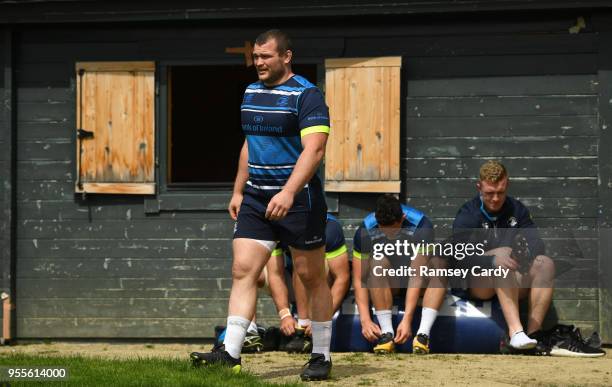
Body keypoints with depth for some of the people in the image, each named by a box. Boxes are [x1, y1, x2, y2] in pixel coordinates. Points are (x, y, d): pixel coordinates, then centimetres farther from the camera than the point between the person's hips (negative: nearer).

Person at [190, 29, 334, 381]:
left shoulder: (307, 95, -11)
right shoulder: (251, 93, 13)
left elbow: (314, 149, -20)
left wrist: (288, 193, -30)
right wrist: (238, 191, 20)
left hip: (298, 200, -7)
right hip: (256, 199, 7)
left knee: (312, 276, 3)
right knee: (243, 270, -4)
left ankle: (322, 356, 13)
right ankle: (231, 353, -8)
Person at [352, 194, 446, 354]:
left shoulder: (421, 226, -28)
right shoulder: (365, 231, -23)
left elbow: (417, 275, -34)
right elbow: (359, 279, -22)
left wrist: (407, 319, -41)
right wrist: (365, 320, -34)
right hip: (388, 283, 1)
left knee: (438, 264, -31)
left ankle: (423, 334, -39)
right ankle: (387, 333, -35)